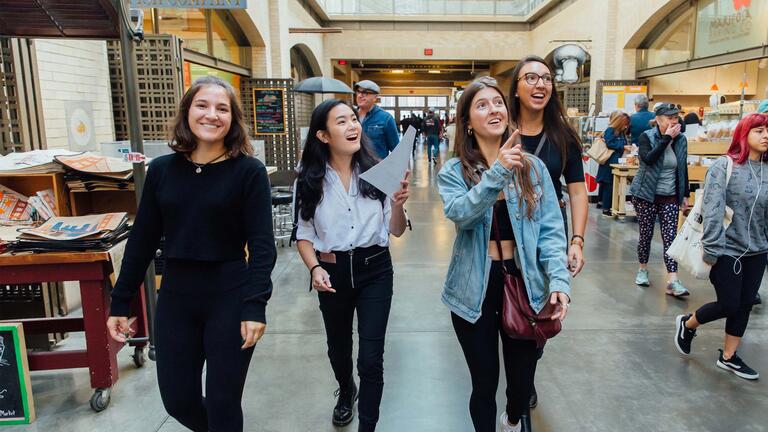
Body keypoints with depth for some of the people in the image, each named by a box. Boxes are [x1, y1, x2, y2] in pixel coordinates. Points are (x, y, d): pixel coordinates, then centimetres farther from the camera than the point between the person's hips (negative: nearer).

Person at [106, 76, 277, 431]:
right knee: (177, 401, 15)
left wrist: (255, 306, -20)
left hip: (229, 298, -4)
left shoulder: (249, 171, -9)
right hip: (175, 298, 4)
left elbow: (262, 245, -12)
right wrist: (120, 302, 9)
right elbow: (141, 241, 7)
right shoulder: (162, 169, 3)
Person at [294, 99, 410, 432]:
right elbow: (304, 234, 2)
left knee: (371, 358, -1)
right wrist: (314, 268, -14)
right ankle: (346, 391, 56)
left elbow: (395, 231, -3)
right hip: (332, 272, 2)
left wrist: (397, 204, -22)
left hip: (375, 271, -1)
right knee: (338, 347, 23)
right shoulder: (310, 180, -6)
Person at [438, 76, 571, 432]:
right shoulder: (453, 171, -5)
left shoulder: (533, 167, -1)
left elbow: (550, 230, -4)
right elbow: (460, 214, -23)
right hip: (475, 289, -2)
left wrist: (559, 280, -17)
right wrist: (497, 173, -33)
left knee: (522, 382, 18)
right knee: (484, 383, 11)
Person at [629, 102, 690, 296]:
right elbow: (648, 159, -25)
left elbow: (683, 169, 14)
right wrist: (666, 138, -21)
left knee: (670, 237, -5)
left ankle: (673, 281, -8)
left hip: (670, 198, 3)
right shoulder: (646, 137, -6)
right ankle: (643, 269, 27)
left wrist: (685, 195, 13)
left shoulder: (681, 139, 6)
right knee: (646, 235, 6)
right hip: (647, 196, -3)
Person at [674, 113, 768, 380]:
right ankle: (687, 324, 29)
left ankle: (728, 357, 28)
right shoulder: (725, 166, -13)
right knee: (729, 305, 1)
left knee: (745, 305, 12)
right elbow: (713, 210, -16)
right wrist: (712, 250, -18)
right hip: (728, 250, -5)